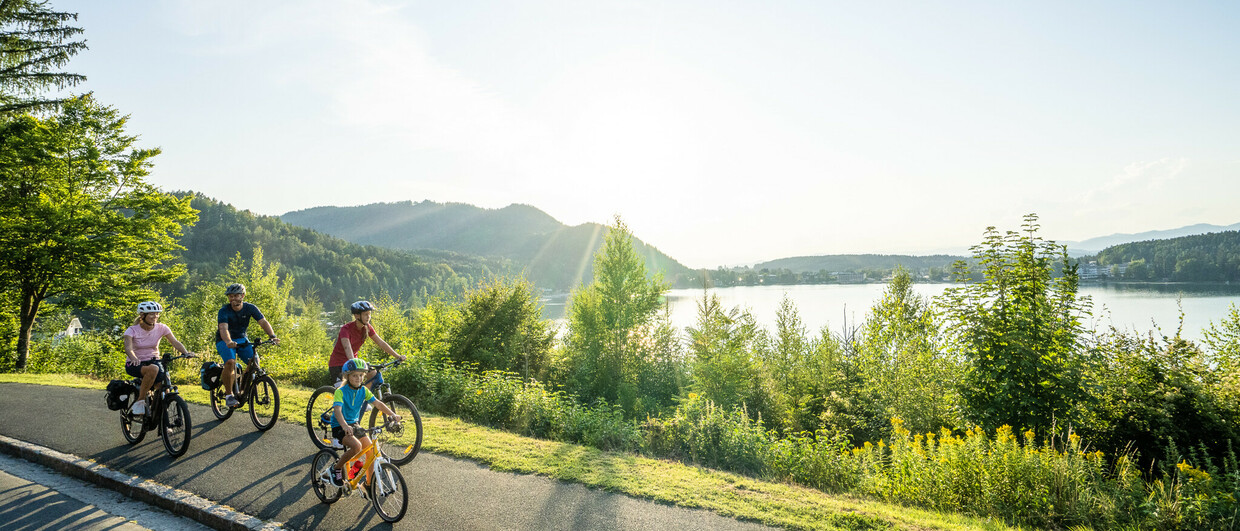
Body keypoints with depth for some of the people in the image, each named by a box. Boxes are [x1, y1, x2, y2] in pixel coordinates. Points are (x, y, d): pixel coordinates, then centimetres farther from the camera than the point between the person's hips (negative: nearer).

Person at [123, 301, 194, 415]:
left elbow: (175, 342, -17)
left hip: (153, 360, 3)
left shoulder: (161, 328, -7)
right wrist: (134, 358, -51)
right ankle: (140, 401, -21)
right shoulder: (132, 330, -13)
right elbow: (128, 348, -29)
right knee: (153, 369, -38)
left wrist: (186, 352, -37)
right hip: (135, 364, -3)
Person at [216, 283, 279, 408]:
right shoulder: (224, 311, -20)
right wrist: (229, 342, -55)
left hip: (242, 339, 3)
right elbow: (223, 328, -35)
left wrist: (273, 336, -37)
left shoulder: (250, 308, -11)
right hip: (225, 341, -3)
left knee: (253, 361, -18)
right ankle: (228, 395, -14)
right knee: (230, 362, -29)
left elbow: (263, 322, -19)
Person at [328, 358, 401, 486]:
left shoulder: (364, 391, -1)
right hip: (340, 426, -6)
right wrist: (345, 426, -51)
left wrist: (393, 414, -25)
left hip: (354, 424, 6)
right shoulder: (341, 391, -17)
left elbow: (378, 404, -7)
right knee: (356, 446, -30)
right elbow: (337, 410, -32)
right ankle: (337, 468, -6)